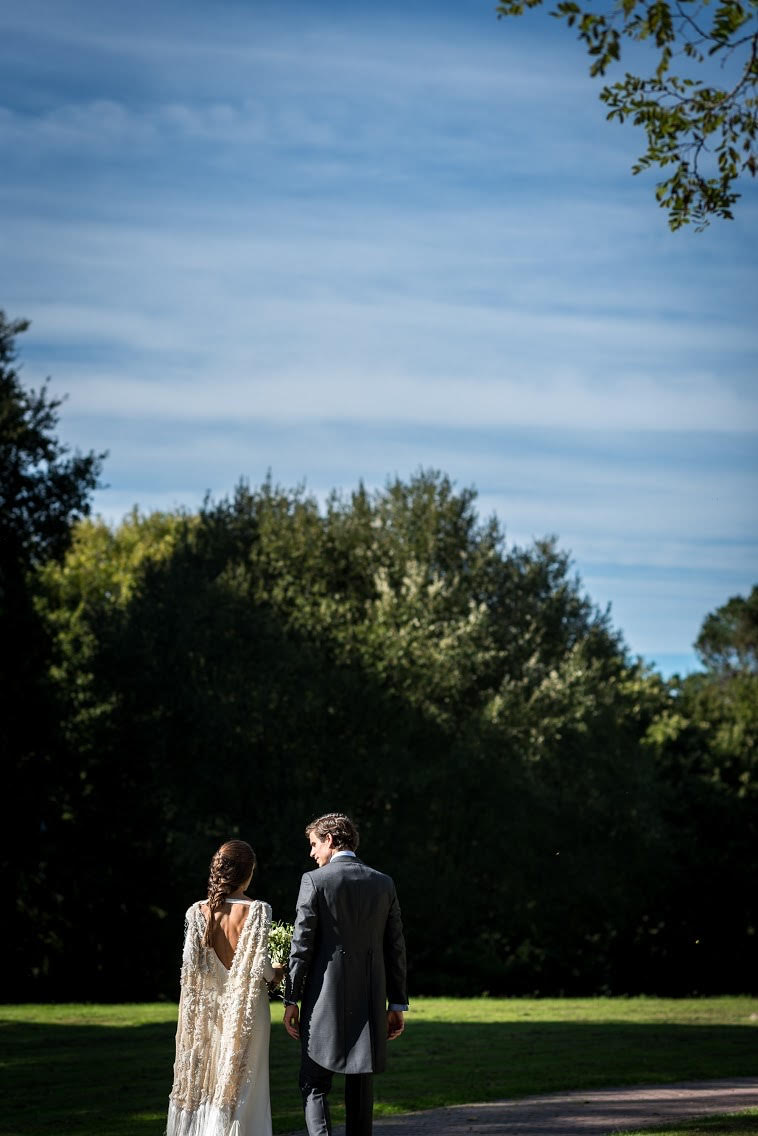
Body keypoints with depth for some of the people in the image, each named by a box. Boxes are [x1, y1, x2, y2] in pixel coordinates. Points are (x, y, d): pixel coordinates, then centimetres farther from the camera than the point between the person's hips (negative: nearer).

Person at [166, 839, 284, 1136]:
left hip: (208, 1008, 3)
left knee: (202, 1082, 11)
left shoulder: (198, 911, -4)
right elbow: (260, 966, -14)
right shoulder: (257, 911, -12)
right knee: (241, 1085, 5)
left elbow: (190, 964, -6)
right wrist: (276, 975, 7)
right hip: (246, 1011, -3)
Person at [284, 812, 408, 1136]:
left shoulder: (314, 881, -6)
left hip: (325, 1002, -4)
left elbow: (302, 945, -8)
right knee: (360, 1087, 11)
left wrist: (291, 1000, -3)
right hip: (369, 1003, 4)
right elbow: (396, 948, 7)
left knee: (314, 1085, 4)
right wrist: (397, 1003, 12)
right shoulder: (383, 884, 6)